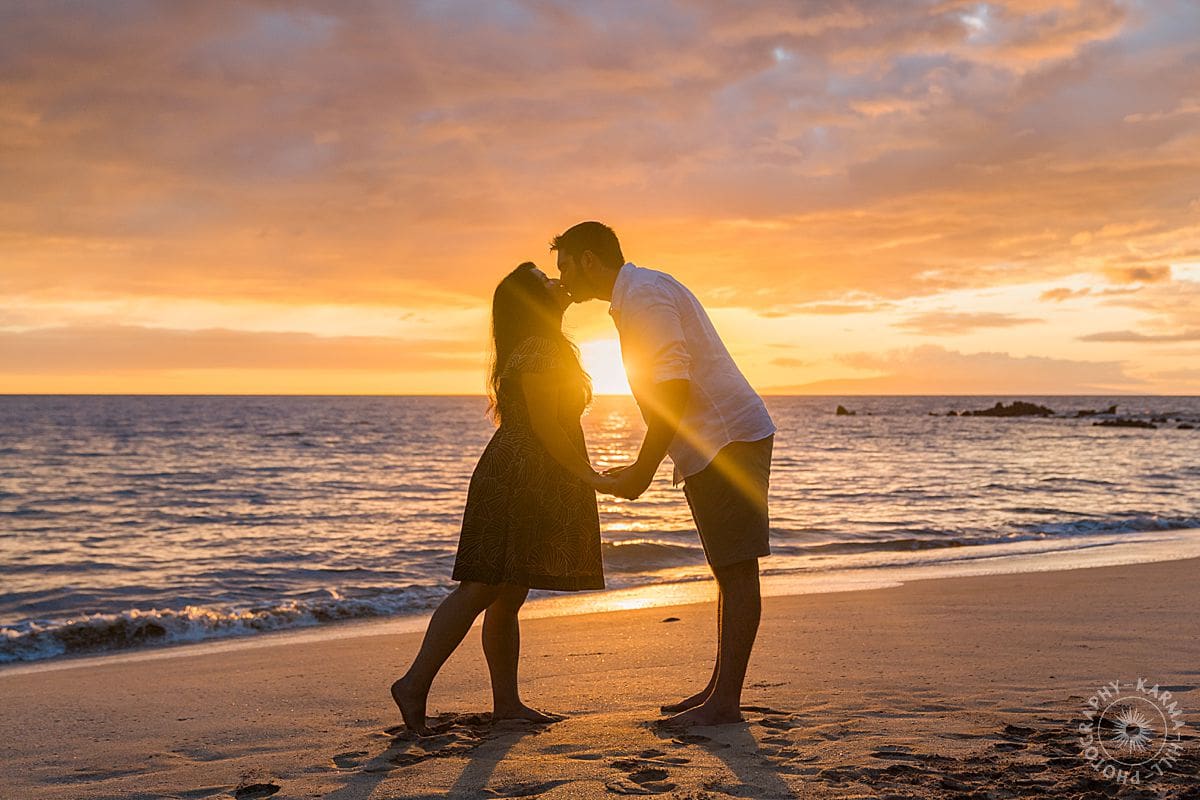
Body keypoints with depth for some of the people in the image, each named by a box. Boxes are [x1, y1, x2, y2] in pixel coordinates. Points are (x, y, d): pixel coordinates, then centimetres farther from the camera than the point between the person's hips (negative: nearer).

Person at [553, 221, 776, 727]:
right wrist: (642, 467, 21)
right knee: (729, 571, 12)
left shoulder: (643, 294, -13)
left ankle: (726, 701, -6)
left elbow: (673, 388, -21)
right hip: (715, 445, 11)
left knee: (737, 571, -8)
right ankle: (719, 689, 18)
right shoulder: (637, 296, 20)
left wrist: (644, 469, -17)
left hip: (729, 439, -11)